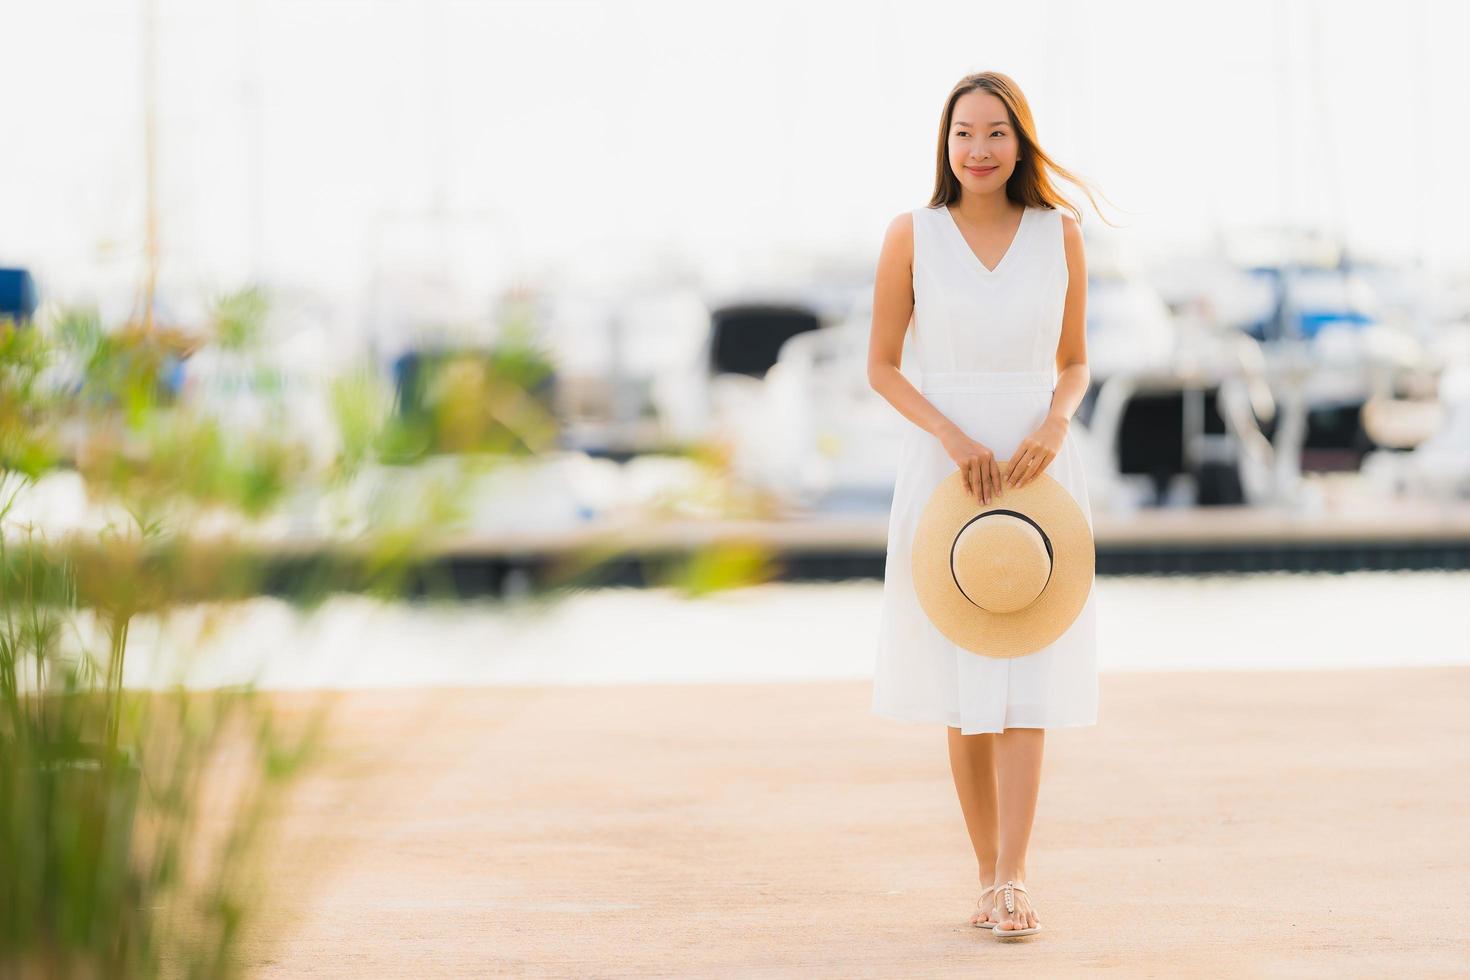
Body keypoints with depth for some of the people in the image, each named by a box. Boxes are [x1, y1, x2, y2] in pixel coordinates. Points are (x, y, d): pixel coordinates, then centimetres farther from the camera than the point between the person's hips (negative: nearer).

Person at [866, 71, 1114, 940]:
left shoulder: (1061, 233, 2)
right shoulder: (912, 235, -1)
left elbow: (1075, 363, 9)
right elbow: (882, 365, 1)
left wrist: (1055, 425, -12)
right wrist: (953, 436, -14)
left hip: (1039, 472, 0)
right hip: (943, 468, 0)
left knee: (1025, 675, -8)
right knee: (962, 678, 4)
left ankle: (1014, 881, -12)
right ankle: (991, 876, 14)